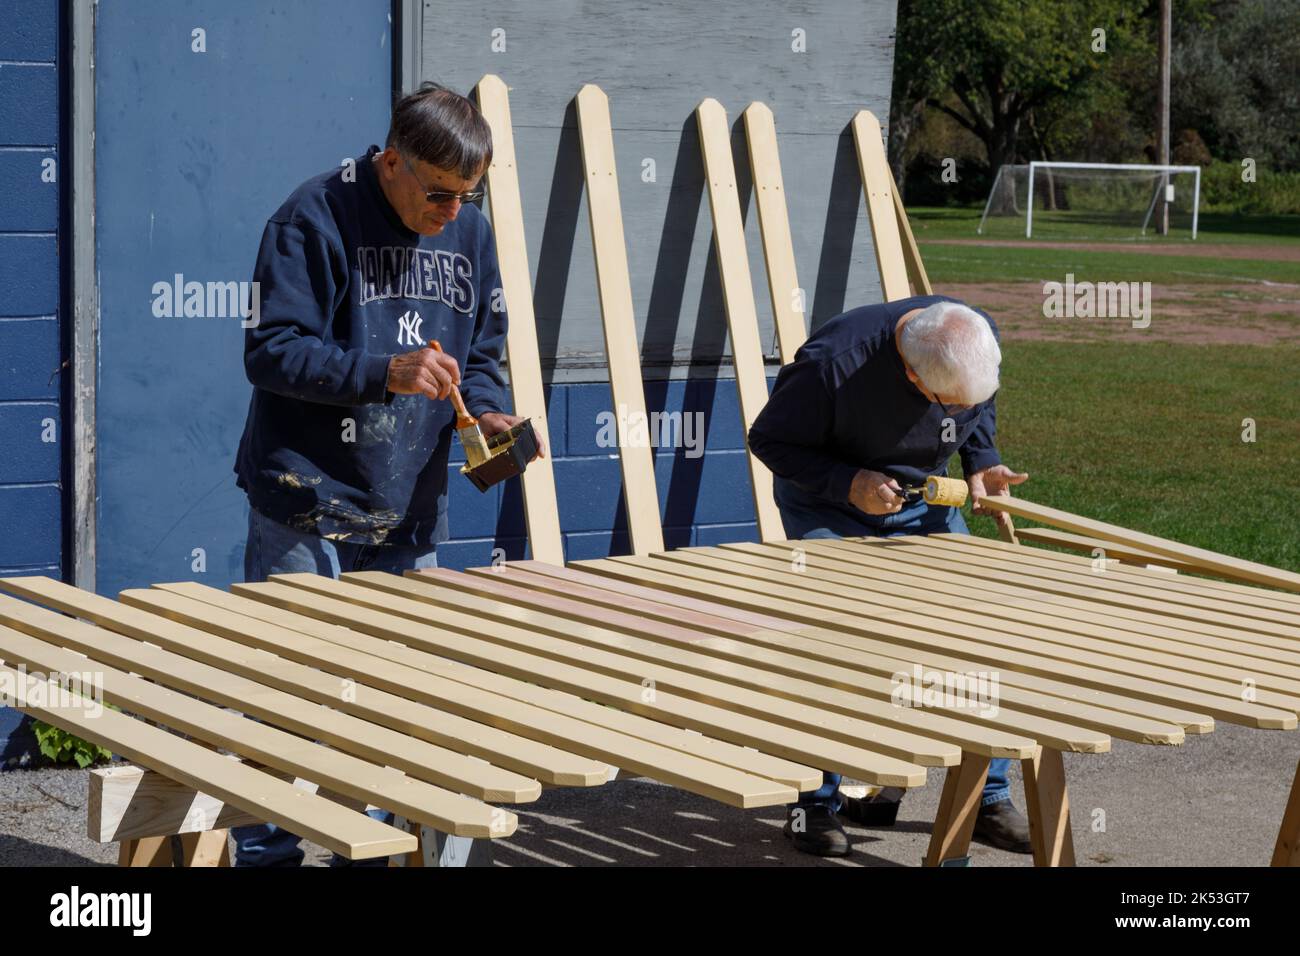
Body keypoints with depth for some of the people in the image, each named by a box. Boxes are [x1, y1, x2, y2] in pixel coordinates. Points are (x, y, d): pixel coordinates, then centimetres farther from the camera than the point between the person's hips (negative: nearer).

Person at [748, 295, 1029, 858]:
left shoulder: (980, 338, -20)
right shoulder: (833, 364, -35)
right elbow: (769, 439, -20)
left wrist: (981, 463, -12)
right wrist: (849, 484, -30)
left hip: (923, 502, 4)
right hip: (826, 505, -4)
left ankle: (987, 798, 7)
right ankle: (816, 804, -2)